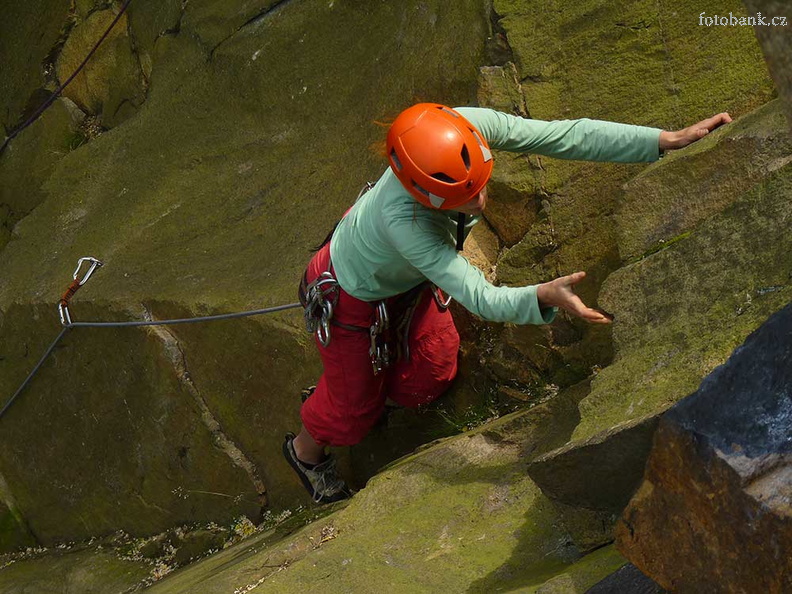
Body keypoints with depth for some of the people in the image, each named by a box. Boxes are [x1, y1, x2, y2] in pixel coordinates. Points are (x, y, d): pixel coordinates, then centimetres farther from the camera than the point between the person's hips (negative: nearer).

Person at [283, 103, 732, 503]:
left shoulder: (470, 126, -35)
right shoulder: (404, 219, -49)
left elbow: (569, 136, -29)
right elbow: (481, 298, -47)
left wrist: (669, 139, -32)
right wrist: (544, 297, -66)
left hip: (411, 281, 6)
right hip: (354, 297, -5)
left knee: (430, 379, 20)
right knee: (354, 407, 17)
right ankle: (307, 448, 51)